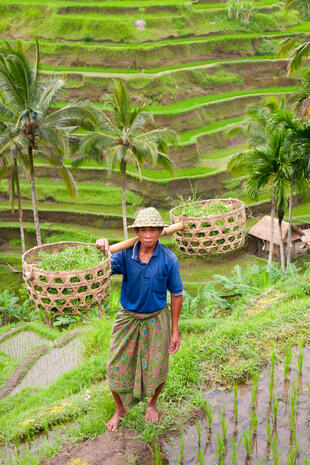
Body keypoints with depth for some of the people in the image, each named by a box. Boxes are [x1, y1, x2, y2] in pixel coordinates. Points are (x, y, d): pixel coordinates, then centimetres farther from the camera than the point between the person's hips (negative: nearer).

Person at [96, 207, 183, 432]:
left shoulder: (168, 259, -13)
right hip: (128, 318, 1)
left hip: (156, 320, -1)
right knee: (117, 368, 6)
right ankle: (120, 409, 34)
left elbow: (177, 294, -5)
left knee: (157, 369, 10)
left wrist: (175, 330, -3)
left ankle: (152, 403, 43)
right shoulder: (126, 254, -11)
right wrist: (103, 251, -45)